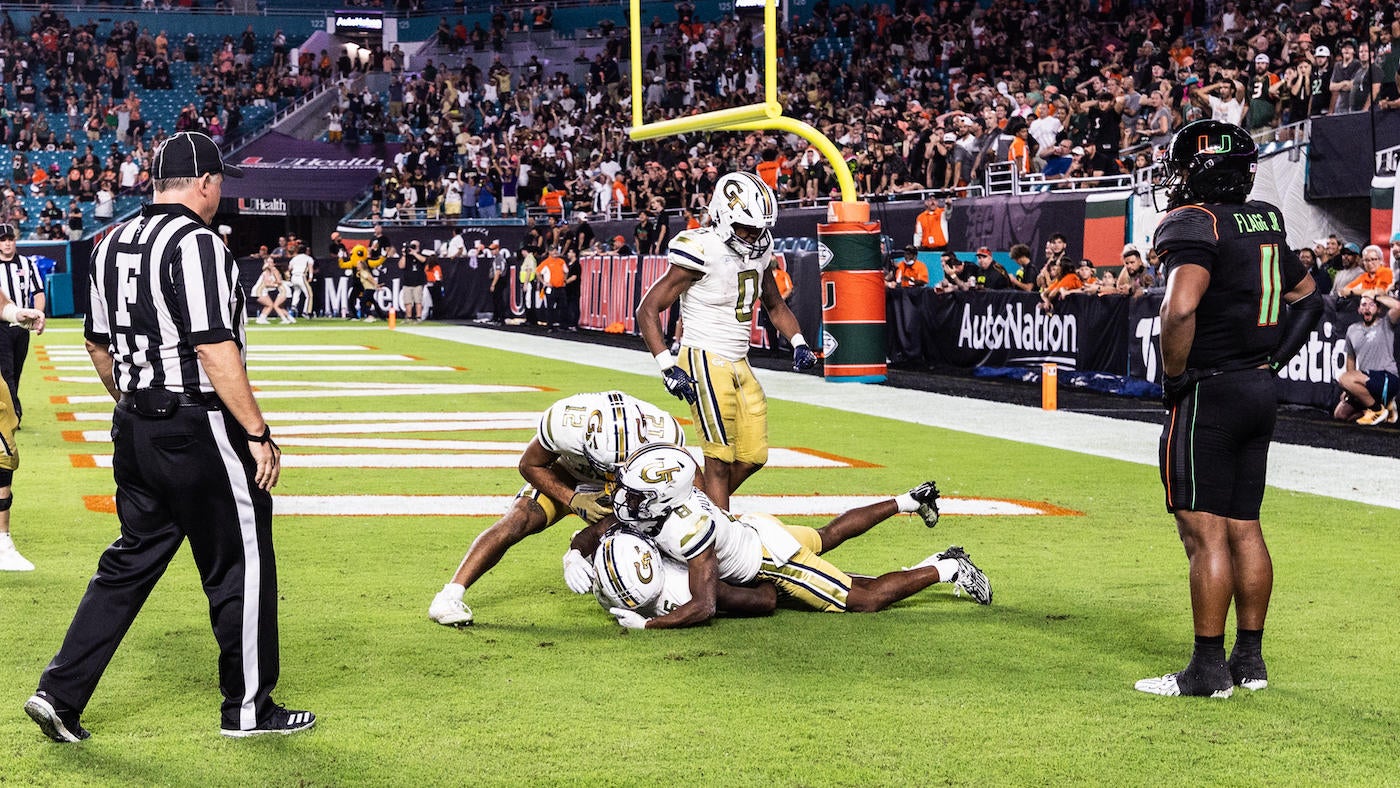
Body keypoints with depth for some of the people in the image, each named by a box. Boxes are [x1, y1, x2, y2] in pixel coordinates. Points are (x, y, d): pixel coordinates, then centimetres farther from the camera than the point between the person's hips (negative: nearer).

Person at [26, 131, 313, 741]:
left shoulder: (112, 244, 10)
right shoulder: (196, 243, -16)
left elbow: (99, 345, 17)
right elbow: (214, 349, -21)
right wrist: (258, 433, -16)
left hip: (134, 428, 8)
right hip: (199, 428, -8)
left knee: (131, 560, 15)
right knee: (241, 564, 5)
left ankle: (59, 694, 11)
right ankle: (247, 708, 15)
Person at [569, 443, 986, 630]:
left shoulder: (689, 530, -40)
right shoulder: (656, 500, -17)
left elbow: (703, 607, -43)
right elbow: (590, 534, -2)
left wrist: (647, 624, -42)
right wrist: (577, 552, -21)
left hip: (775, 561, -9)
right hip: (756, 528, 9)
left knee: (867, 600, 1)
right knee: (827, 535, 35)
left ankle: (947, 569, 13)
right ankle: (909, 501, 48)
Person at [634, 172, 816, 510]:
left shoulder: (758, 251, 6)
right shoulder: (703, 252, -16)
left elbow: (775, 305, 24)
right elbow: (647, 310, -14)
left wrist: (798, 343, 7)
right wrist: (668, 367, -21)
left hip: (739, 364, 8)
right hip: (705, 363, -8)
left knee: (753, 456, 9)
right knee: (720, 459, -7)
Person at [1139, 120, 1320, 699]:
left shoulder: (1195, 224, -14)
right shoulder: (1267, 222, 12)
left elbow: (1181, 308, -30)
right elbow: (1307, 297, 24)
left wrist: (1174, 375, -15)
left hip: (1209, 393, -9)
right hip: (1261, 391, 9)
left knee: (1205, 532, -4)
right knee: (1244, 527, 14)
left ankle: (1209, 669, 0)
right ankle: (1250, 660, 20)